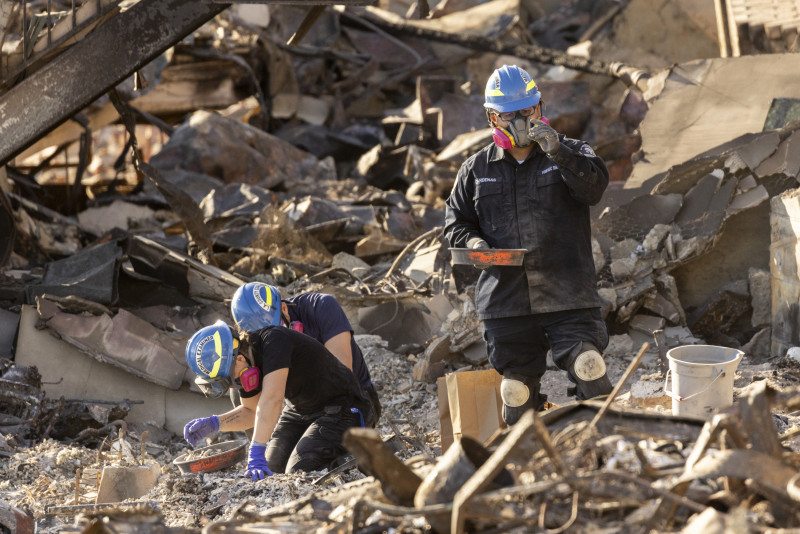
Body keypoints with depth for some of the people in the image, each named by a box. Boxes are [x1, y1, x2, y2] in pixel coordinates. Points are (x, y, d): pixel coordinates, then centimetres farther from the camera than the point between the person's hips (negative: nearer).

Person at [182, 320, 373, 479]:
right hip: (299, 409, 8)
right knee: (273, 467, -1)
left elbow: (272, 400, -41)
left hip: (341, 408, -8)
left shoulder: (274, 341, -31)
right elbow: (252, 411, 8)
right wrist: (214, 423, -10)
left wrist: (256, 452, -46)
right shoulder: (245, 363, -5)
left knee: (300, 472, -20)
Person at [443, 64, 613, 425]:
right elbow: (455, 223, 18)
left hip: (567, 295, -2)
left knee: (589, 369, -17)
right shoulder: (476, 171, 12)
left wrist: (558, 152, -27)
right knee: (516, 390, 7)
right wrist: (472, 242, -4)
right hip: (505, 300, 2)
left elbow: (594, 188, -13)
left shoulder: (570, 154, 7)